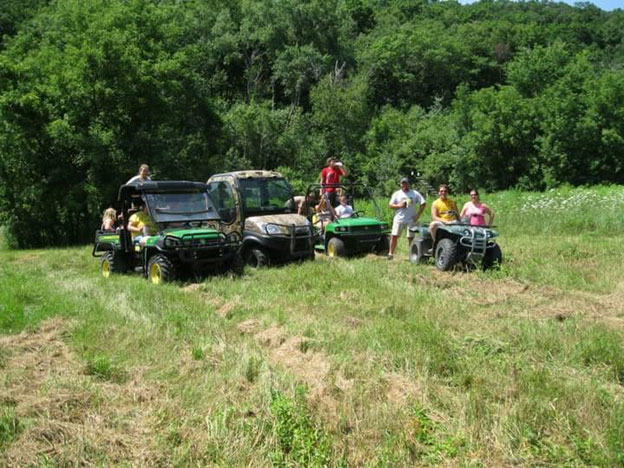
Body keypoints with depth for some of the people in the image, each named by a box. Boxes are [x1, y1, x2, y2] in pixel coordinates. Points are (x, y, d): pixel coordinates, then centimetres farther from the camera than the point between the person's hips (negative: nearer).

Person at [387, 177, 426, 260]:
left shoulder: (415, 193, 8)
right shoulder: (397, 194, 11)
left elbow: (423, 203, 5)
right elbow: (390, 205, 7)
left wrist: (418, 214, -4)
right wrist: (399, 205, -11)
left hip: (411, 220, -1)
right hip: (398, 219, 1)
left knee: (411, 237, 0)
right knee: (394, 236, -4)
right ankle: (390, 253, 3)